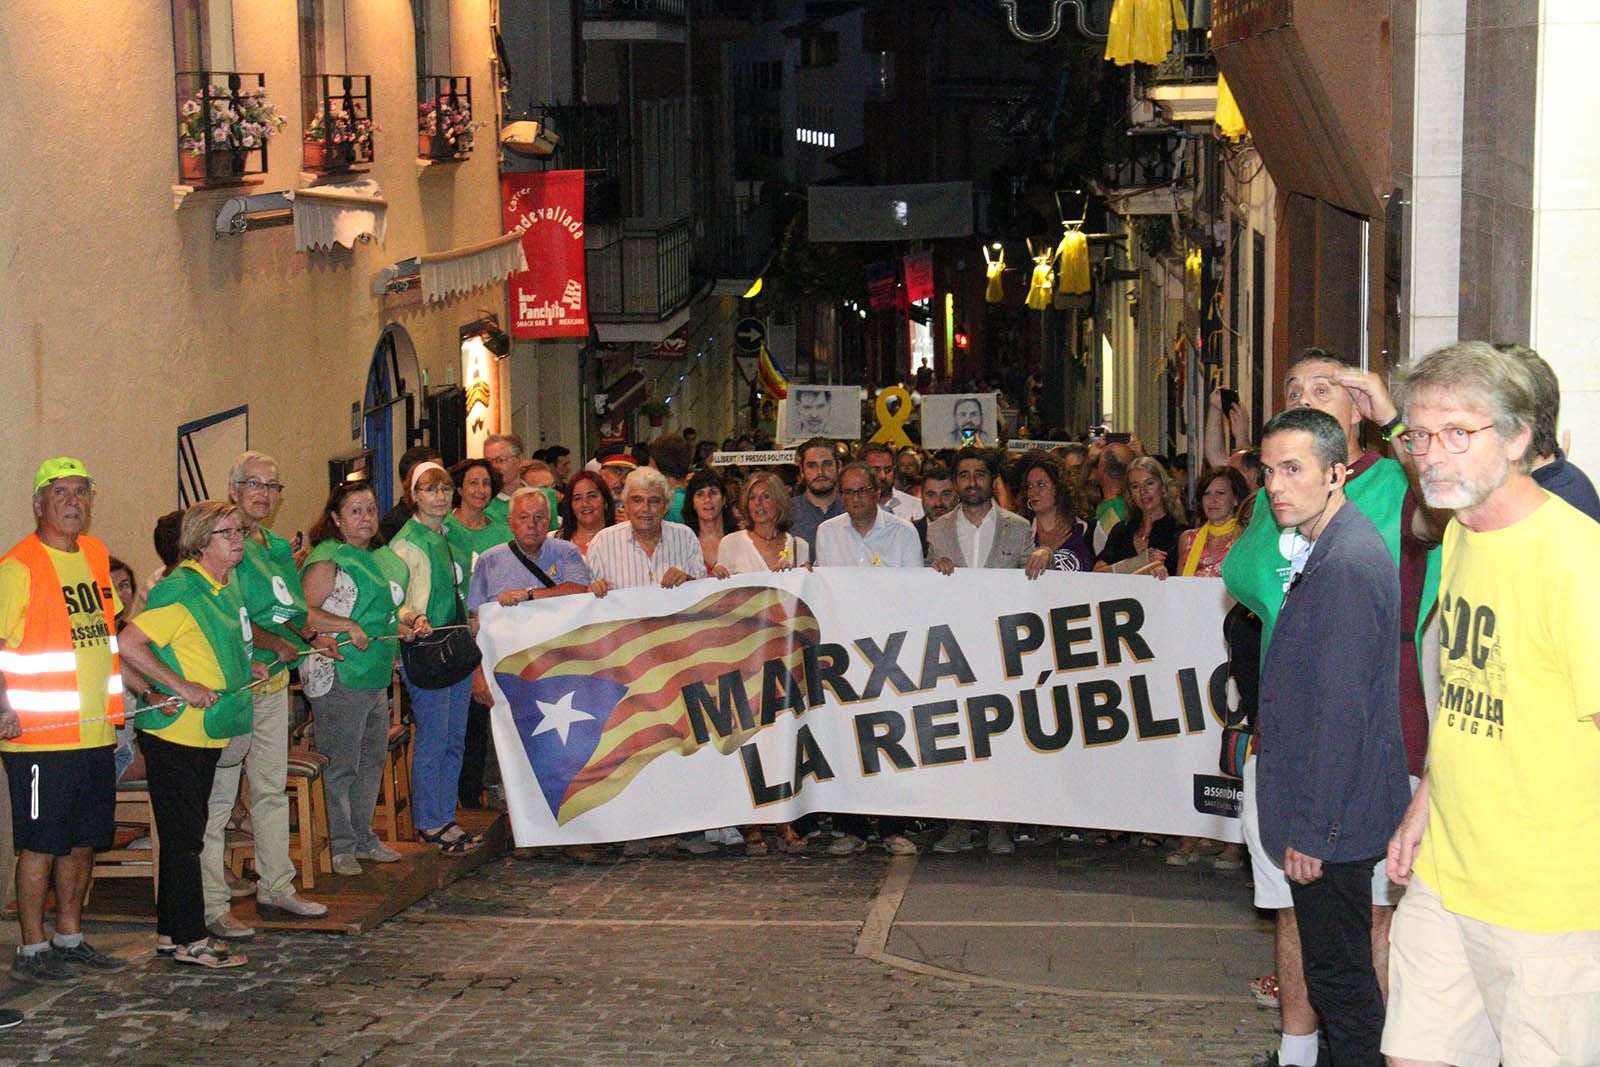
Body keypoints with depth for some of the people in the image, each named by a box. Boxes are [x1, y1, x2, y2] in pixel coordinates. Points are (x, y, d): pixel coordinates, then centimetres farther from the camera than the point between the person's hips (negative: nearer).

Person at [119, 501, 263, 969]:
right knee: (184, 836, -3)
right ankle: (189, 939, 3)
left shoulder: (228, 588, 12)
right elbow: (128, 643, -23)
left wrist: (245, 667, 12)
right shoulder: (180, 590, -16)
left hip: (209, 733, 9)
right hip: (174, 733, -9)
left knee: (185, 836, 15)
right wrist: (183, 687, -23)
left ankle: (172, 932, 23)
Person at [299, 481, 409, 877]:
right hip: (338, 676, -9)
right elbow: (304, 614, -15)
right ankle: (341, 845, 6)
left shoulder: (381, 557, 15)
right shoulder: (327, 559, -10)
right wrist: (346, 627, -23)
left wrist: (399, 628, 11)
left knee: (374, 758, 15)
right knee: (341, 764, -3)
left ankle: (363, 836, 26)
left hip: (376, 676, 9)